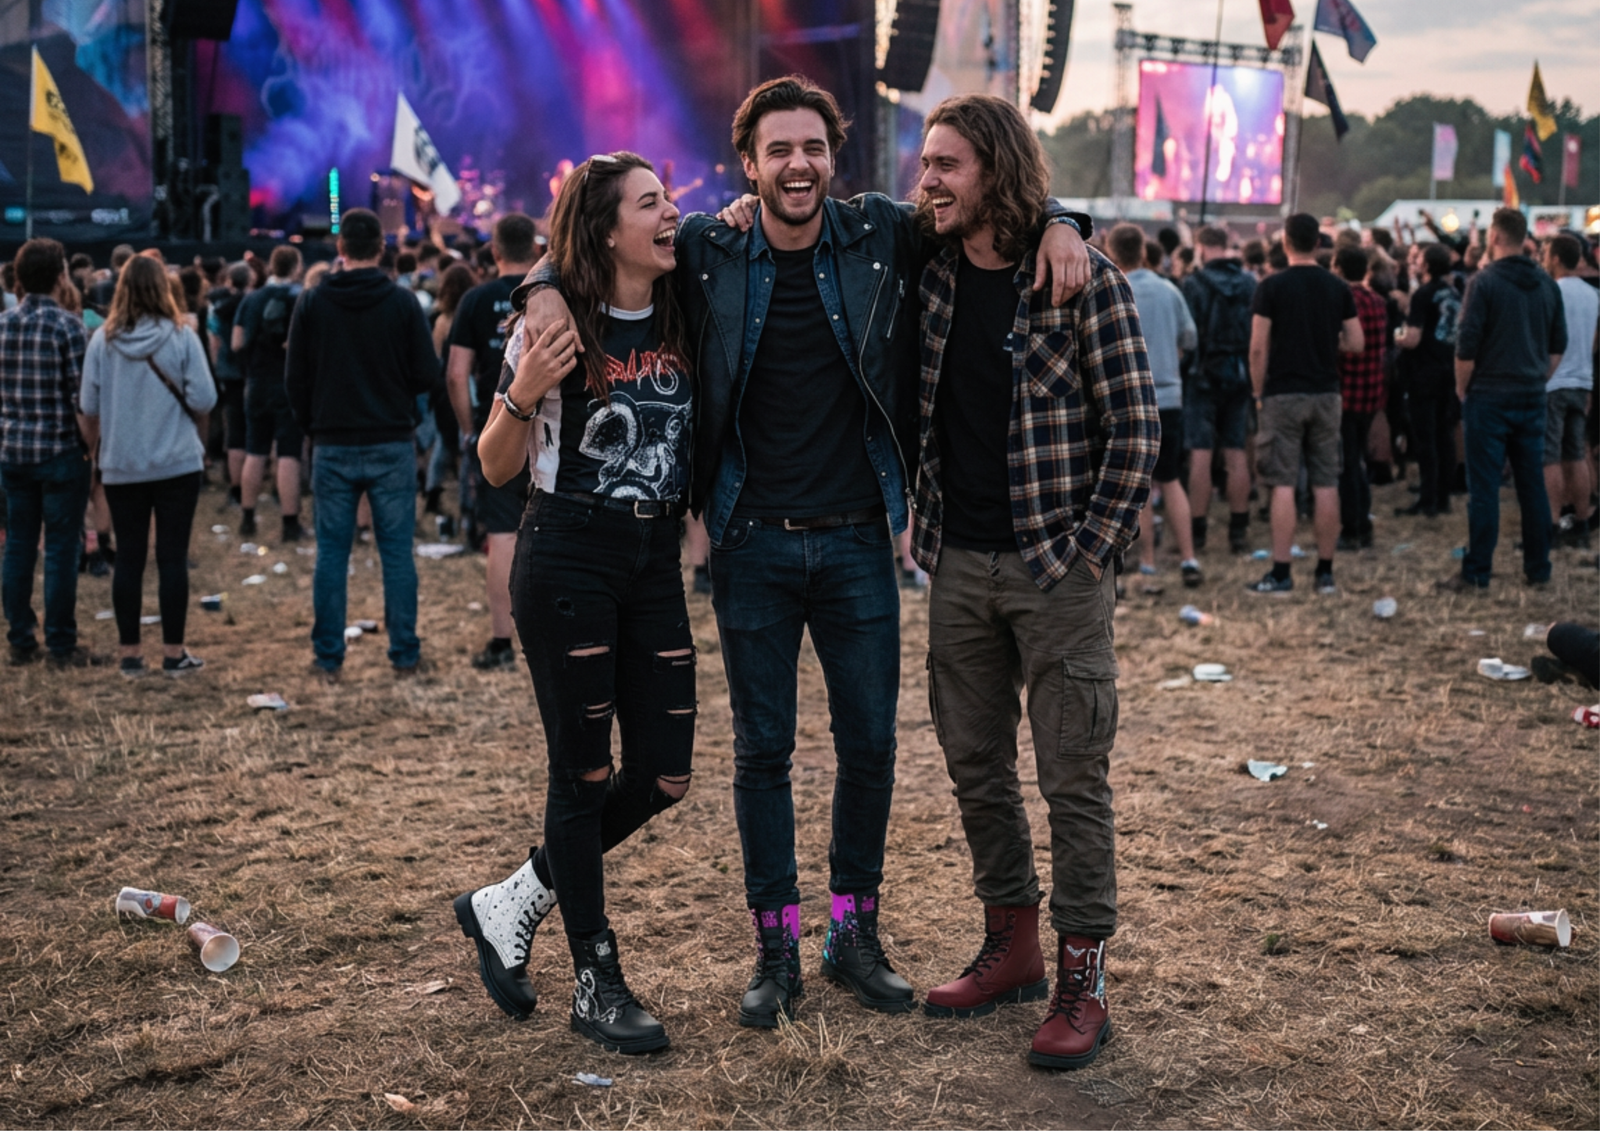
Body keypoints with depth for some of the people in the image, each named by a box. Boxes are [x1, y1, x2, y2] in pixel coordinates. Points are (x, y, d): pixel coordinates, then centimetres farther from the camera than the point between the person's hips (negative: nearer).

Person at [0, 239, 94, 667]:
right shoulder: (67, 327, -11)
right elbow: (81, 399, -13)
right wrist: (93, 447, -3)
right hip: (61, 453, -5)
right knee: (61, 550, 1)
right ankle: (61, 646, 6)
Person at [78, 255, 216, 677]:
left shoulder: (102, 341, -2)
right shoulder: (181, 337, -7)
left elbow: (89, 407, 1)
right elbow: (203, 399, -9)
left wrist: (99, 445, 18)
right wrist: (197, 435, 11)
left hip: (121, 467, 2)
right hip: (178, 464, -2)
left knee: (128, 558, 8)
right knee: (172, 558, 4)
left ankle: (130, 654, 13)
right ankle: (173, 653, 8)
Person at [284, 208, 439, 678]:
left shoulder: (312, 303, -2)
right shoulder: (403, 303, -5)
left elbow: (295, 379, 1)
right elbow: (426, 375, -5)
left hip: (333, 447, 1)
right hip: (391, 446, -1)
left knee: (331, 553, 6)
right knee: (397, 552, 5)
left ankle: (328, 657, 9)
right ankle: (404, 653, 8)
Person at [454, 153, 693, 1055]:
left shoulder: (682, 322, 6)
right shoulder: (556, 324, -8)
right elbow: (498, 468, -4)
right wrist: (523, 397, -22)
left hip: (656, 563, 6)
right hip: (568, 561, -6)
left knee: (665, 776, 5)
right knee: (585, 772, 1)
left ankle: (513, 903, 25)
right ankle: (597, 982, 14)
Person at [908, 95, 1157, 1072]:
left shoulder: (1082, 277, -9)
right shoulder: (930, 277, 5)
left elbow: (1136, 423, -8)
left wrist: (1094, 547, -10)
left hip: (1057, 569, -5)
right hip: (958, 564, 6)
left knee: (1074, 777, 0)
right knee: (976, 766, 13)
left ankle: (1082, 979, 9)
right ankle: (1011, 947, 27)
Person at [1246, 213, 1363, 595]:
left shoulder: (1272, 286, -7)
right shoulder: (1338, 288, 4)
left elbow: (1258, 348, -9)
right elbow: (1356, 343, 5)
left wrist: (1258, 392, 2)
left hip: (1283, 394, -3)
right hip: (1325, 394, 4)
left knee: (1283, 485, -3)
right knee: (1326, 485, 6)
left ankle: (1280, 573, -3)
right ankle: (1325, 572, 11)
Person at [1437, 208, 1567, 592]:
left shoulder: (1484, 282, -11)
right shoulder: (1547, 284, 7)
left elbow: (1466, 346, -14)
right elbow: (1558, 346, 12)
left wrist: (1462, 388, -1)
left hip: (1489, 398, -5)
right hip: (1532, 398, 5)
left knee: (1484, 488, -2)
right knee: (1533, 485, 10)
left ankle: (1476, 574, 0)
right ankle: (1538, 570, 15)